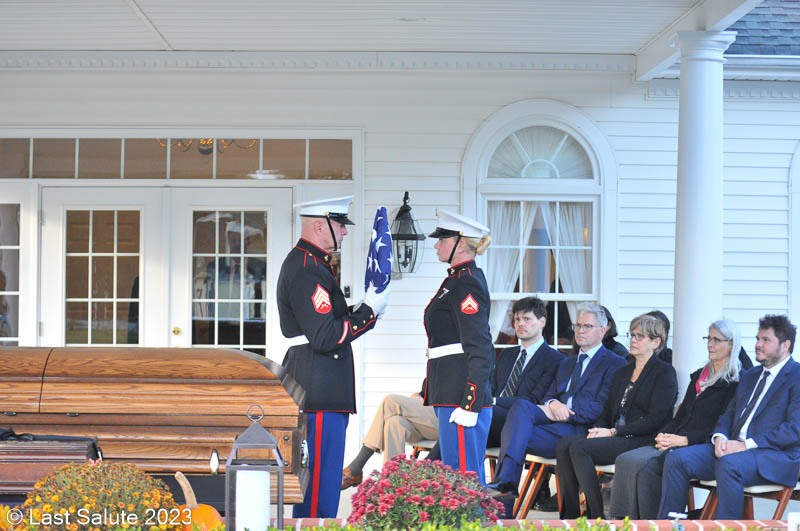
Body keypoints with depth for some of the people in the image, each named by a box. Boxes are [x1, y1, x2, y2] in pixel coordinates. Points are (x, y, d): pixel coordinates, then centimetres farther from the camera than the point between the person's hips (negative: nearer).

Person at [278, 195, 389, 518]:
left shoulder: (309, 263, 17)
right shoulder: (306, 270, -17)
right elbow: (325, 337, -22)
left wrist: (367, 310, 8)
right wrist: (369, 310, -14)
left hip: (319, 391, 11)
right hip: (319, 393, -11)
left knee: (318, 477, 16)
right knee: (320, 482, -7)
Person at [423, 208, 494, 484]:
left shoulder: (465, 283, -13)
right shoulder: (461, 278, 18)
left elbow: (480, 350, -19)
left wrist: (469, 406, -22)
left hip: (462, 396, -11)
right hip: (452, 394, 11)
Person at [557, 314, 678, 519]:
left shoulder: (664, 372, -1)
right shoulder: (623, 373, 23)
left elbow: (655, 419, -11)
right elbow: (608, 412, 20)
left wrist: (614, 432, -14)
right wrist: (598, 430, -4)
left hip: (642, 441, -7)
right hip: (614, 438, 7)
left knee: (579, 447, -28)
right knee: (565, 443, -19)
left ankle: (596, 517, -24)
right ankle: (569, 514, -22)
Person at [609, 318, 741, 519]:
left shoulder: (736, 382, -3)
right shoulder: (699, 376, 23)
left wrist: (683, 440, -17)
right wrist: (663, 435, 1)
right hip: (675, 443, 8)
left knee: (645, 466, -29)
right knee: (625, 461, -17)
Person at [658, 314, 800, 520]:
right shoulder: (749, 376, 25)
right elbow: (728, 415, 23)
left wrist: (746, 444, -18)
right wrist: (720, 437, -2)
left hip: (776, 456, -8)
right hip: (733, 448, 8)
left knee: (729, 463, -38)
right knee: (677, 458, -11)